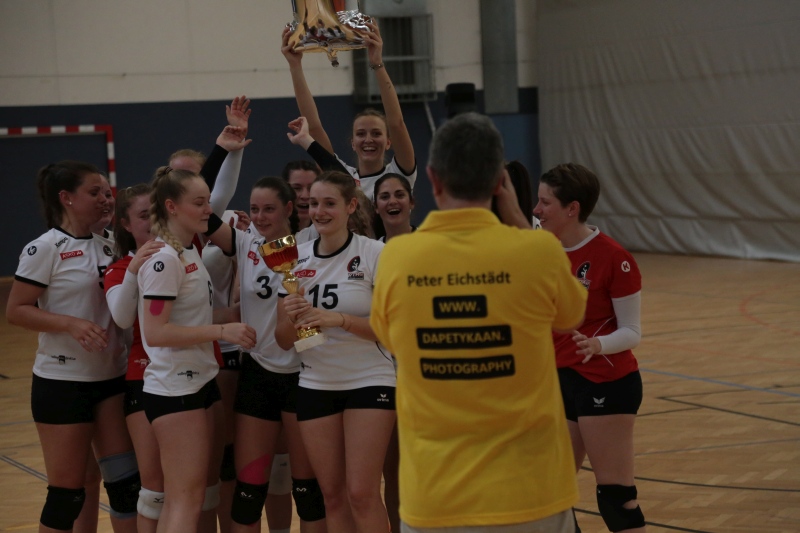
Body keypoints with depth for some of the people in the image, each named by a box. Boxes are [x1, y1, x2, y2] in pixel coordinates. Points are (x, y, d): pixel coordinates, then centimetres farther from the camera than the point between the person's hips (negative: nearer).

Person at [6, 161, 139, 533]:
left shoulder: (107, 246, 7)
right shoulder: (44, 249, -11)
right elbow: (16, 311, -13)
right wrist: (71, 324, -25)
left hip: (112, 378, 6)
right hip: (62, 382, -6)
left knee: (126, 480, 6)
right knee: (67, 491, 2)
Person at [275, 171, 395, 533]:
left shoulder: (374, 253, -8)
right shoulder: (296, 257, 5)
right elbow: (284, 341, 7)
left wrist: (340, 319, -24)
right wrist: (290, 318, -15)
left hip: (369, 381, -4)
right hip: (315, 386, 4)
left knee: (362, 493, -10)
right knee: (333, 494, 5)